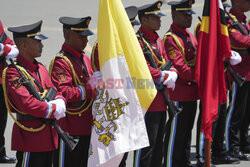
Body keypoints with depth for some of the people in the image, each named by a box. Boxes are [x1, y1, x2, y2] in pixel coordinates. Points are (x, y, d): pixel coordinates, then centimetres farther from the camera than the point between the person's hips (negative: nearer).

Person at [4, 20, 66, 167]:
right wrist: (54, 109, -14)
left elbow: (56, 93, 13)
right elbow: (27, 104, -24)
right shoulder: (13, 72, -15)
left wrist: (59, 102, -11)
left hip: (48, 138, 9)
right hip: (29, 139, -9)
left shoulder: (41, 69, 14)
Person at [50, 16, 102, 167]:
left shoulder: (85, 58, 15)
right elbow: (62, 94, -26)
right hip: (69, 129, -9)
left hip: (86, 128, 9)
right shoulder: (60, 62, -15)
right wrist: (88, 88, -27)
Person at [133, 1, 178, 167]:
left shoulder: (158, 40, 15)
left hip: (161, 101, 9)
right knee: (147, 144, -7)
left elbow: (166, 63, 16)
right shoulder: (138, 41, -14)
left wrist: (172, 74, -5)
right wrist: (165, 77, -16)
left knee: (158, 143, 15)